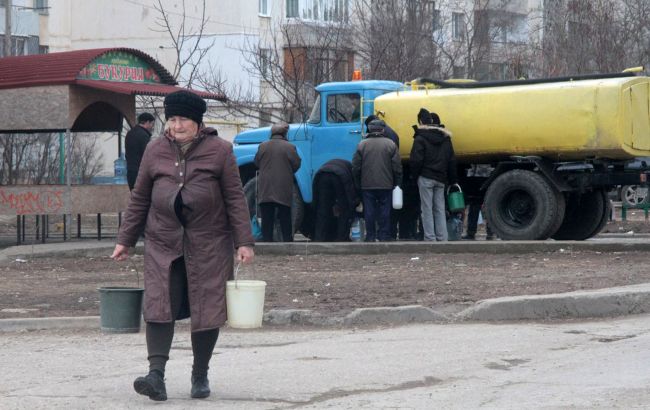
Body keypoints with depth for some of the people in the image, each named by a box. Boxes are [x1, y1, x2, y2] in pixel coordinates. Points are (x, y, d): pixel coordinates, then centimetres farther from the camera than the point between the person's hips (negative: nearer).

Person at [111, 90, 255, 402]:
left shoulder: (219, 151, 0)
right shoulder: (155, 151, 7)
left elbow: (235, 198, 0)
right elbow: (139, 198, 13)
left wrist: (244, 242, -6)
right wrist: (125, 241, 11)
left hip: (208, 245, -1)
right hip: (163, 243, 2)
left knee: (207, 310, 3)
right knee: (158, 306, -12)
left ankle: (200, 376, 18)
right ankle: (156, 375, -17)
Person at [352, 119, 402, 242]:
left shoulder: (362, 145, -1)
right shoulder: (390, 144, -2)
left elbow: (356, 167, 0)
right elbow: (397, 167, -2)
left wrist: (359, 183, 12)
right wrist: (397, 184, 9)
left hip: (367, 185, 0)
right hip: (386, 185, 0)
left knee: (369, 212, 6)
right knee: (385, 212, 7)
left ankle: (370, 237, 7)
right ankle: (384, 236, 8)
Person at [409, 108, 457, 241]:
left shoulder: (421, 139, -8)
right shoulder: (445, 138, 11)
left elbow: (416, 160, -13)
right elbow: (452, 161, 14)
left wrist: (415, 175, 2)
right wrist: (452, 180, 19)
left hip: (426, 178, -5)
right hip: (441, 179, 5)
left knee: (427, 209, -3)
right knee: (440, 209, 9)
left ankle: (430, 238, -6)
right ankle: (442, 239, 6)